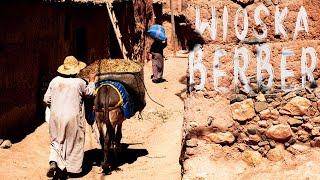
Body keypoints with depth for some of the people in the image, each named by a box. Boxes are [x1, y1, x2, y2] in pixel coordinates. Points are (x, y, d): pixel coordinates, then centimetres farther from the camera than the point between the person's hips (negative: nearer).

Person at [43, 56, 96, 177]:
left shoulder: (55, 81, -1)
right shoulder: (80, 83, -10)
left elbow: (46, 99, 3)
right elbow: (89, 92, 9)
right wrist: (91, 81, 25)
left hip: (56, 116, 3)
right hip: (73, 117, -3)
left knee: (56, 140, 16)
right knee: (74, 141, 13)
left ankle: (53, 161, -6)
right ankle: (72, 168, 19)